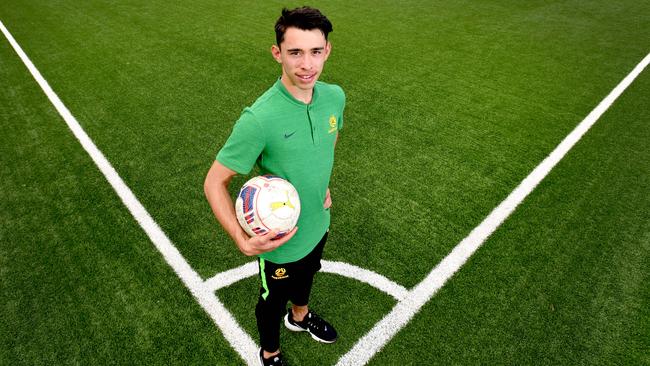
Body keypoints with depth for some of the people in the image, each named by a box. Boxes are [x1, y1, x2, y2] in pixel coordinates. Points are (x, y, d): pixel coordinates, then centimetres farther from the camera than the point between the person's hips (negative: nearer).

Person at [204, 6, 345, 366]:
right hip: (278, 240, -5)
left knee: (306, 277, 34)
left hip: (318, 225, 6)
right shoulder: (259, 118, -32)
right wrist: (241, 239, -37)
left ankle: (300, 316, 68)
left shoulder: (335, 96, -13)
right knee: (273, 301, 22)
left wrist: (323, 184, 3)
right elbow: (214, 182, -24)